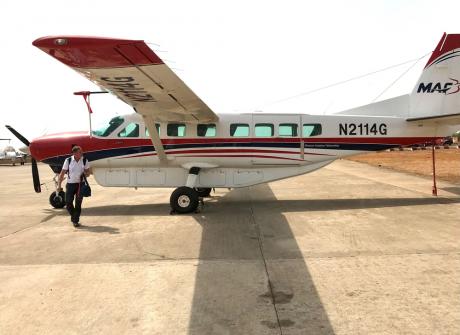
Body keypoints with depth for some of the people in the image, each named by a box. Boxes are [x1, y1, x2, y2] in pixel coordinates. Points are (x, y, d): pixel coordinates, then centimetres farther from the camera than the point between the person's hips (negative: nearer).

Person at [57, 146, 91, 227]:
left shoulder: (85, 161, -2)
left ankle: (76, 220, 15)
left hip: (80, 184, 0)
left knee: (78, 203, 2)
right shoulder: (68, 161, -6)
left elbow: (88, 172, 7)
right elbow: (62, 173, -1)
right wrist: (59, 185, -4)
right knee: (68, 203, 1)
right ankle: (73, 216, 29)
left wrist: (87, 173, -18)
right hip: (70, 184, 0)